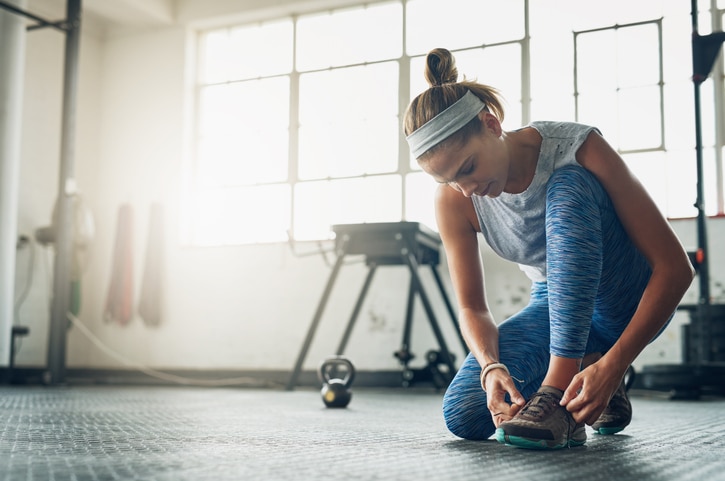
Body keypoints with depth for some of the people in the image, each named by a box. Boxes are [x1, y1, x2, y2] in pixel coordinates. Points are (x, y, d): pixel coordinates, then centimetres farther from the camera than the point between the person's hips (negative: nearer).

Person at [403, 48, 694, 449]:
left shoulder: (578, 150, -26)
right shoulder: (453, 199, -14)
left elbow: (674, 267, -27)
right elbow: (471, 307, -8)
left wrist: (612, 364, -37)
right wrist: (491, 366, -31)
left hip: (633, 306, -4)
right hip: (557, 306, 4)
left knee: (569, 187, -33)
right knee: (463, 416, -19)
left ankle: (558, 387, -33)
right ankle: (582, 366, 7)